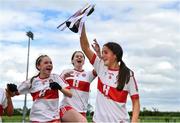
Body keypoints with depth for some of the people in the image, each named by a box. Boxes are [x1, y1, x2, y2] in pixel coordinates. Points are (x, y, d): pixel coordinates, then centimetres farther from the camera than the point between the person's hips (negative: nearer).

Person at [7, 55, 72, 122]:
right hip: (36, 118, 1)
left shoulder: (56, 77, 1)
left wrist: (59, 87, -23)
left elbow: (69, 94, -4)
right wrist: (13, 90, -13)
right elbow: (16, 93, 10)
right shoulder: (32, 81, 4)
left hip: (53, 118, -1)